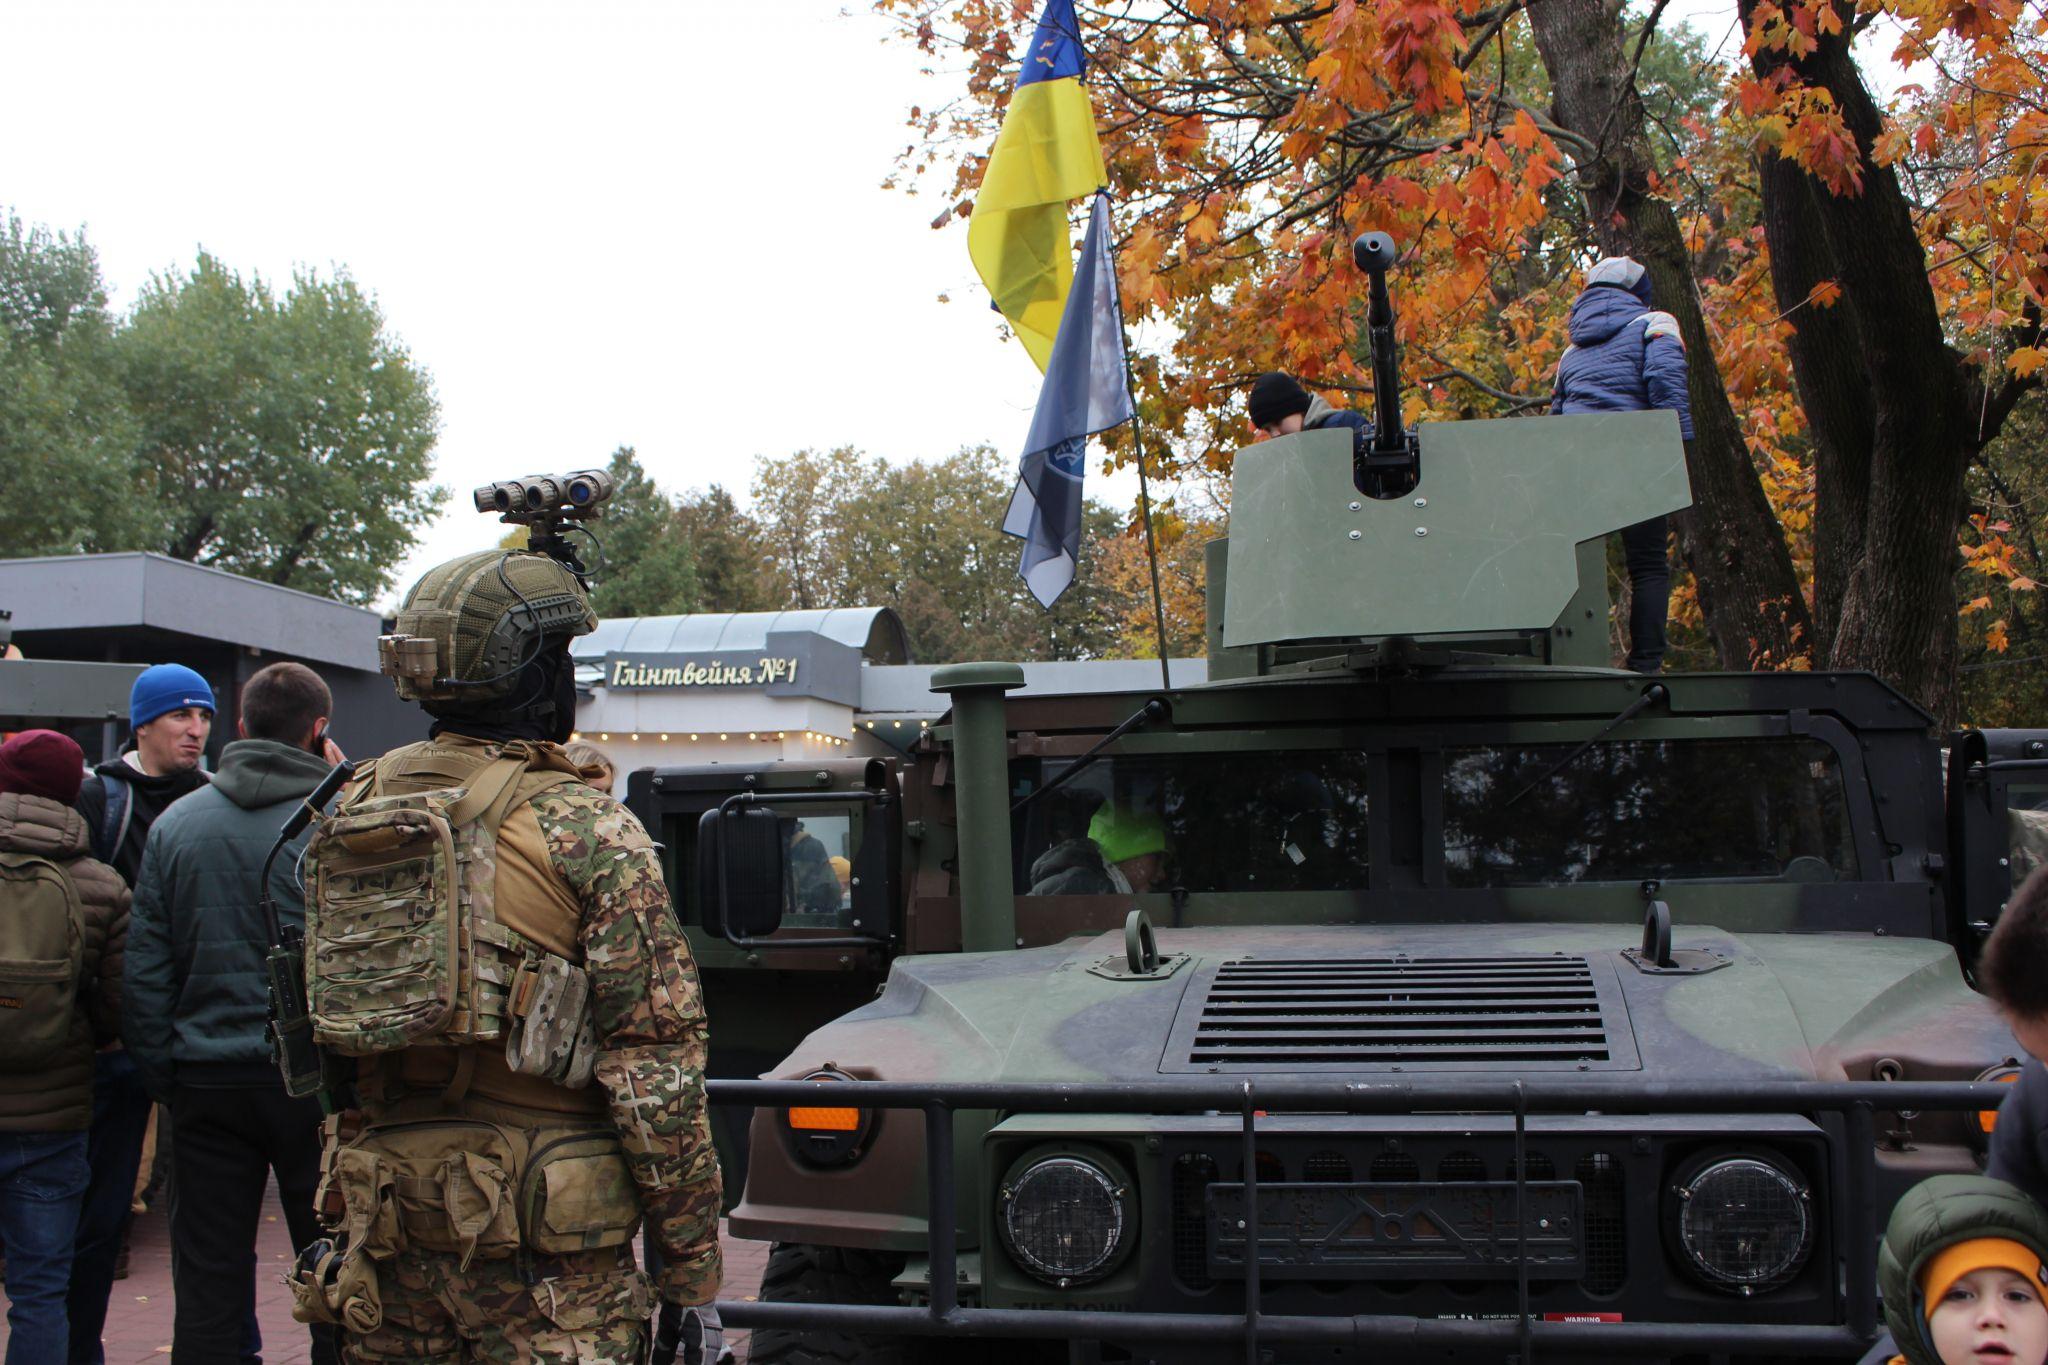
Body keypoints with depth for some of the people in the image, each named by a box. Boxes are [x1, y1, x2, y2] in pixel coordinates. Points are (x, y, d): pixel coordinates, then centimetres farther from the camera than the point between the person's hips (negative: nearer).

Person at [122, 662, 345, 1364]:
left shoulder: (175, 823, 3)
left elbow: (144, 969, 5)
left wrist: (164, 1080, 10)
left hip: (207, 1083, 3)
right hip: (314, 1077, -2)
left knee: (208, 1281, 10)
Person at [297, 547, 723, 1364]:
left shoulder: (351, 815, 6)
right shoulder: (585, 829, -12)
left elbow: (316, 1036, 12)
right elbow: (655, 1068, -15)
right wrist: (695, 1272, -8)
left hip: (383, 1219, 6)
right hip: (544, 1250, -6)